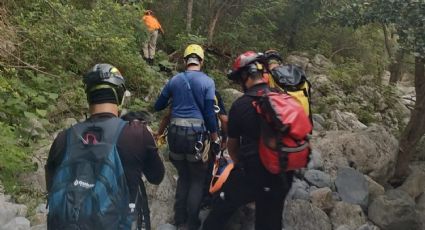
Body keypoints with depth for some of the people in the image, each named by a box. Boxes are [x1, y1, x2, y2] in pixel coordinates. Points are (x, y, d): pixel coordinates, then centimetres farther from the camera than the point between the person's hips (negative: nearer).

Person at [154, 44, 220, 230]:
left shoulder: (174, 80, 7)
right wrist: (215, 138, 3)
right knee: (197, 179, 12)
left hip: (175, 133, 4)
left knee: (183, 177, 20)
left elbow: (158, 106, 14)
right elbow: (209, 113, -6)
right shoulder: (207, 81, -3)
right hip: (196, 134, -4)